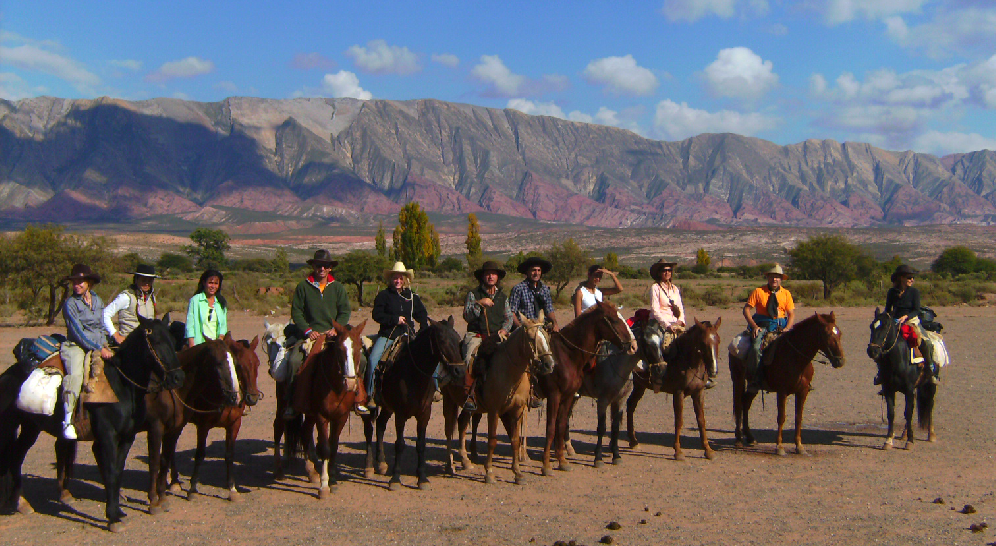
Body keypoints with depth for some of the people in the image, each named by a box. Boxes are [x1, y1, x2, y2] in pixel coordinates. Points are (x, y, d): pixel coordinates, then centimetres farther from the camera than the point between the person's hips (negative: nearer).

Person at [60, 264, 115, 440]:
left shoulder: (97, 300, 13)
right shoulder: (70, 303, -4)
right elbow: (79, 333, -10)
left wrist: (105, 345, 6)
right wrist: (99, 349, -13)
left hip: (99, 345, 6)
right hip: (76, 346, -6)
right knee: (75, 375, -29)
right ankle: (68, 420, -26)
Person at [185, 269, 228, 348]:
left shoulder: (222, 302, 12)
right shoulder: (195, 300, 0)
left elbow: (223, 325, 13)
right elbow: (190, 324, -3)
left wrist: (220, 338, -5)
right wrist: (192, 346, -10)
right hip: (199, 343, -3)